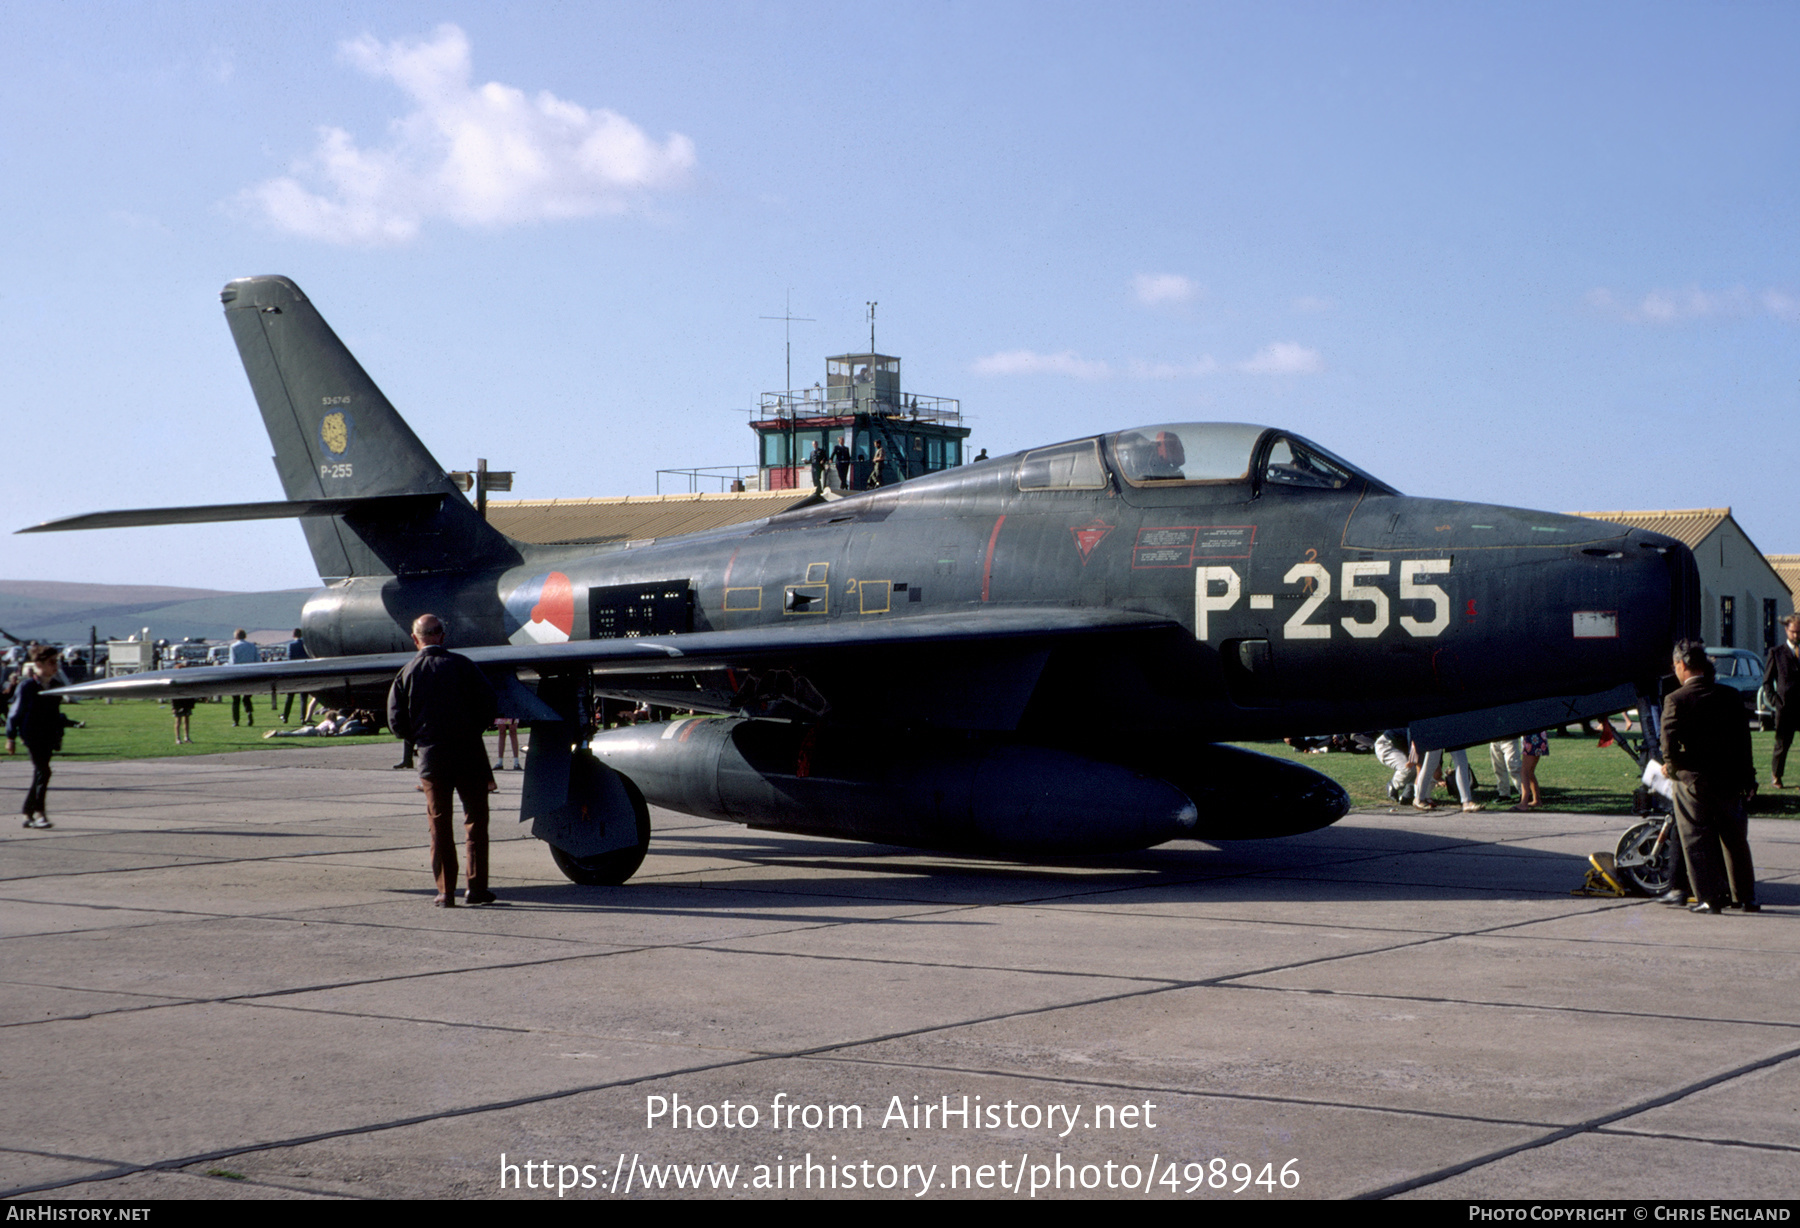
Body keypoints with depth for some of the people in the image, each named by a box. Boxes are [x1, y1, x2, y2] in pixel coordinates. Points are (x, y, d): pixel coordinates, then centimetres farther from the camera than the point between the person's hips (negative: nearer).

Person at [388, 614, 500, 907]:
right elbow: (490, 707, -6)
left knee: (439, 826, 8)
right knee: (476, 820, 8)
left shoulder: (407, 673, 1)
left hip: (431, 758, 1)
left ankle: (446, 892, 6)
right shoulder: (462, 666, -3)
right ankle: (476, 888, 5)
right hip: (469, 756, -1)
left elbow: (396, 723, 0)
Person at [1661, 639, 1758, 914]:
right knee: (1735, 839, 14)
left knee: (1698, 840, 4)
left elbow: (1670, 744, -18)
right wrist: (1747, 778, 11)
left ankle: (1711, 898, 1)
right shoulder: (1731, 696, 2)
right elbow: (1744, 739, 5)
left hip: (1691, 781, -4)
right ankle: (1746, 897, 21)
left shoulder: (1676, 700, -11)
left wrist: (1672, 767, 1)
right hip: (1728, 779, 4)